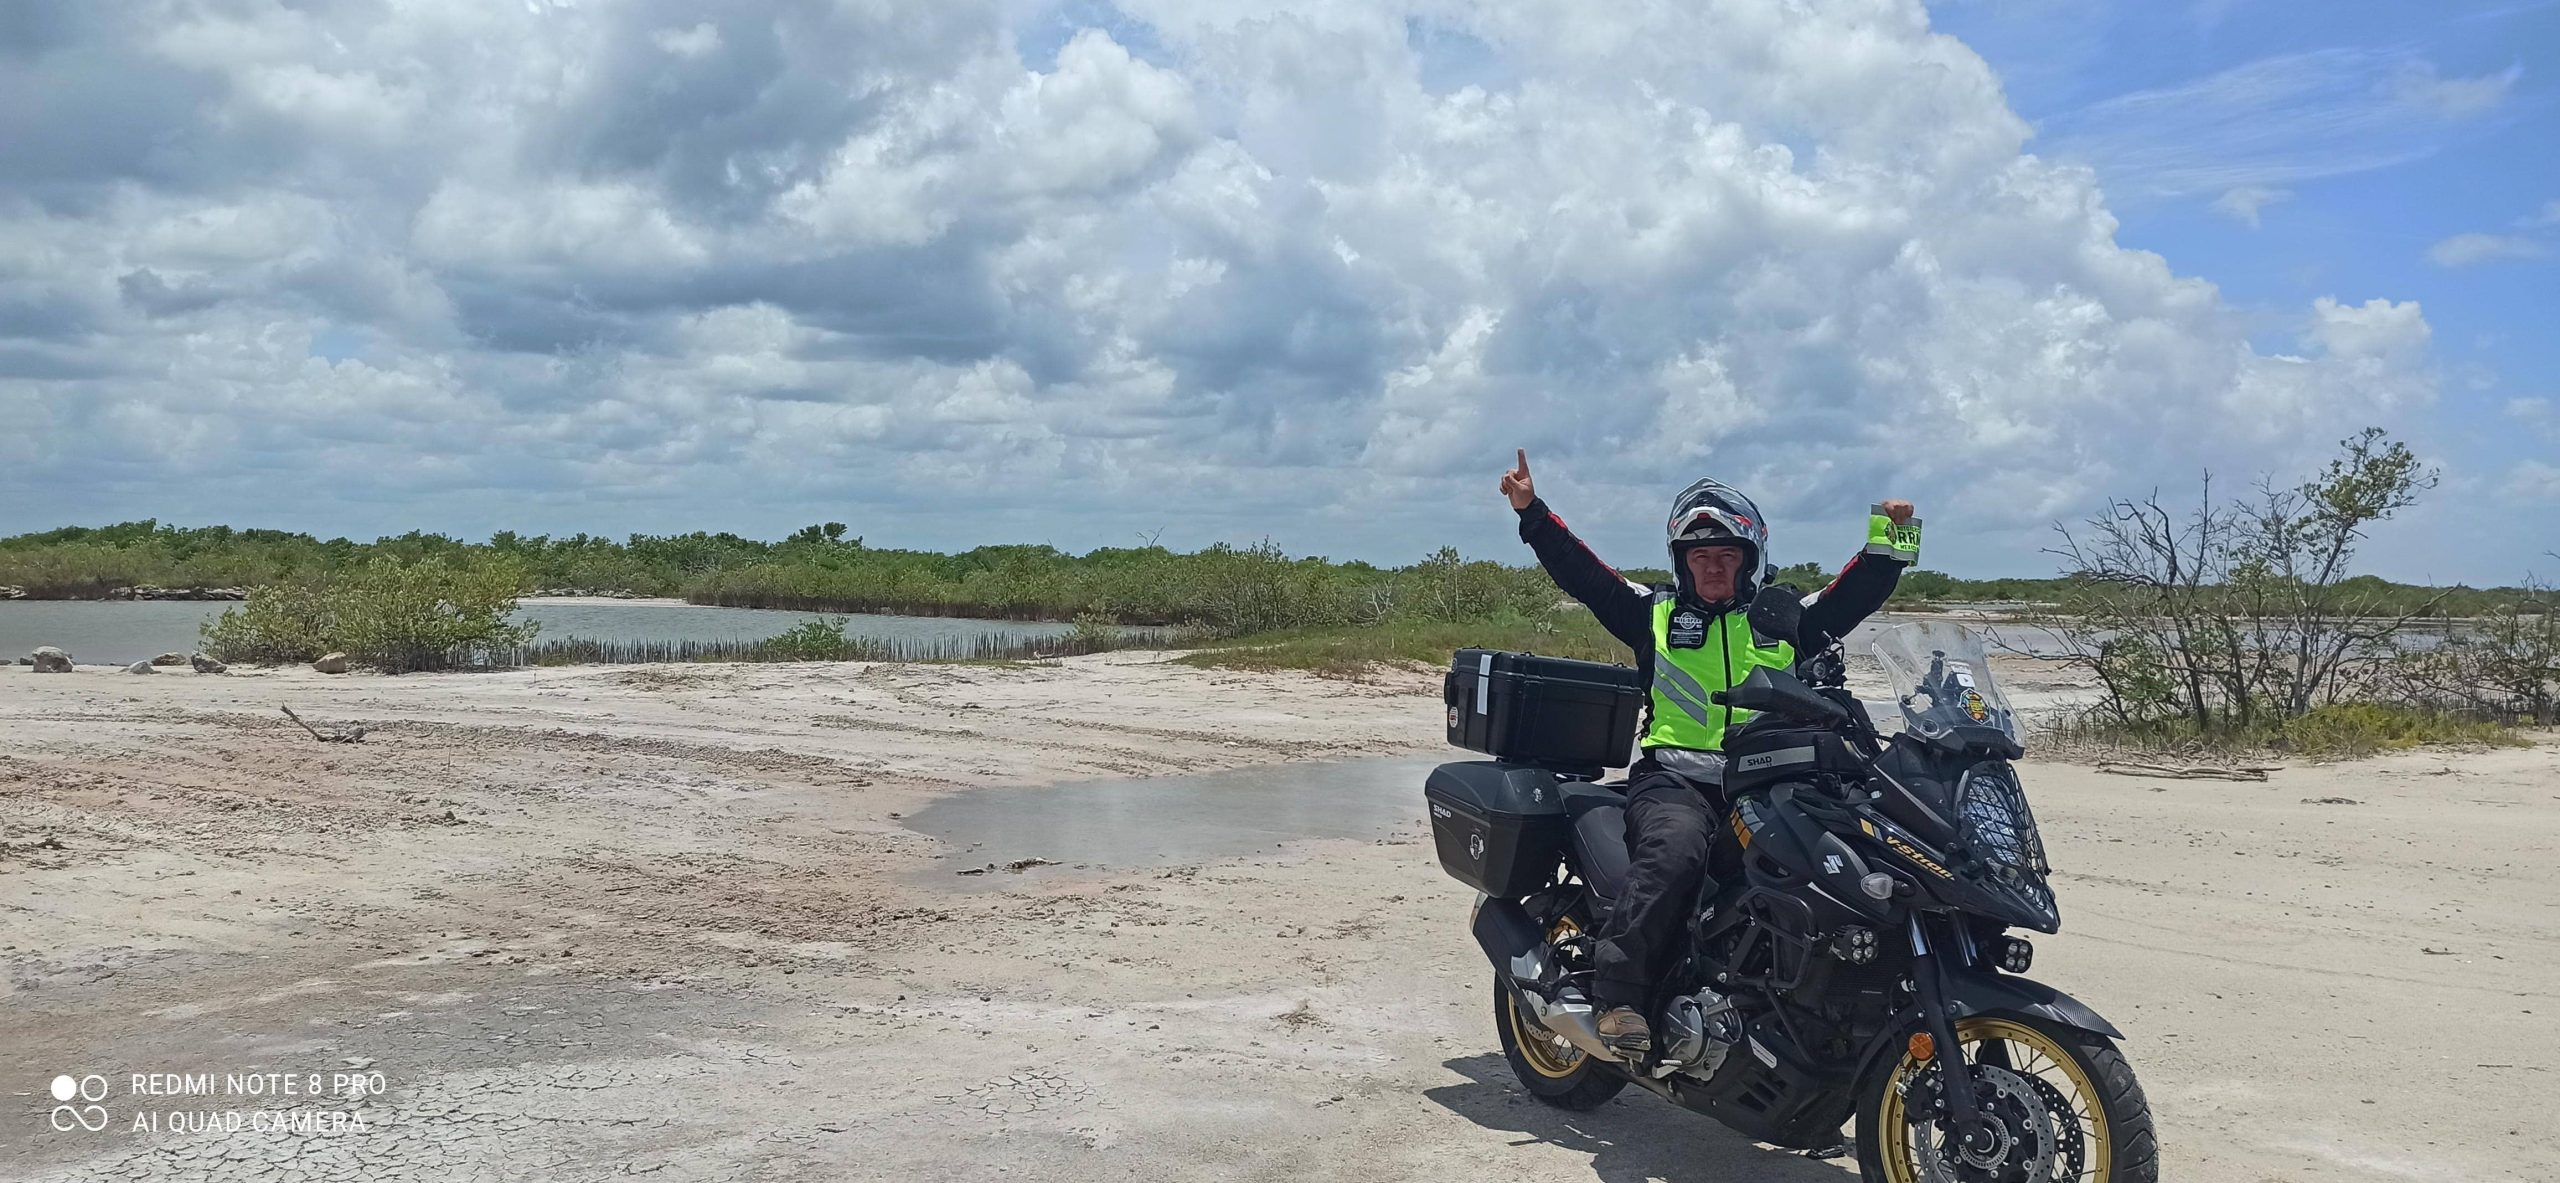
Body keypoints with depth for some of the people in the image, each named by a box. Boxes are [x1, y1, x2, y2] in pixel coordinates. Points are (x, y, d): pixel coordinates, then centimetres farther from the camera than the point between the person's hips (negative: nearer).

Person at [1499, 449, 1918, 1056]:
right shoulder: (1655, 614, 17)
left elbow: (1859, 591, 16)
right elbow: (1580, 572, 10)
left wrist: (1891, 537, 1)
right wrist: (1532, 512, 1)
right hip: (1674, 779, -3)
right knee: (1673, 853, -34)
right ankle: (1618, 992, -34)